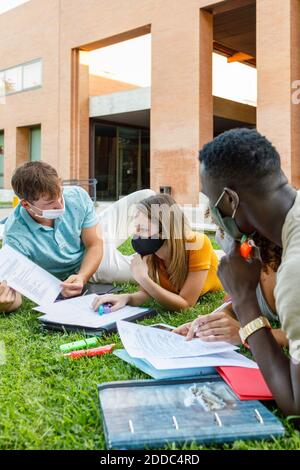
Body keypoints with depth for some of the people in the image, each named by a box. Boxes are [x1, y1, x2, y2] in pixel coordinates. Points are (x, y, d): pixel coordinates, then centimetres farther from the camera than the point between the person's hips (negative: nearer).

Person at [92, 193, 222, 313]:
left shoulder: (198, 244, -38)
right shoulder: (148, 250, -27)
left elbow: (185, 304, -36)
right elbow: (146, 293, -19)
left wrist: (143, 279, -46)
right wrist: (126, 298, -41)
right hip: (177, 293, 3)